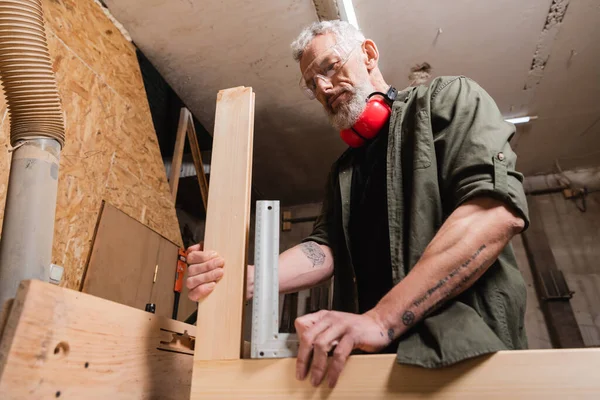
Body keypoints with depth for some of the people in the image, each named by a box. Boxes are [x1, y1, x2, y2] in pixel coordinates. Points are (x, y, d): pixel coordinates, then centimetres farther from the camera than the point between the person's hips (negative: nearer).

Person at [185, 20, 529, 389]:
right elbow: (326, 248, 6)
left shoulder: (447, 99, 1)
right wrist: (245, 278, -13)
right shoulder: (344, 169, 18)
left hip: (466, 346, -4)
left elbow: (499, 209, -14)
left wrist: (382, 318, -22)